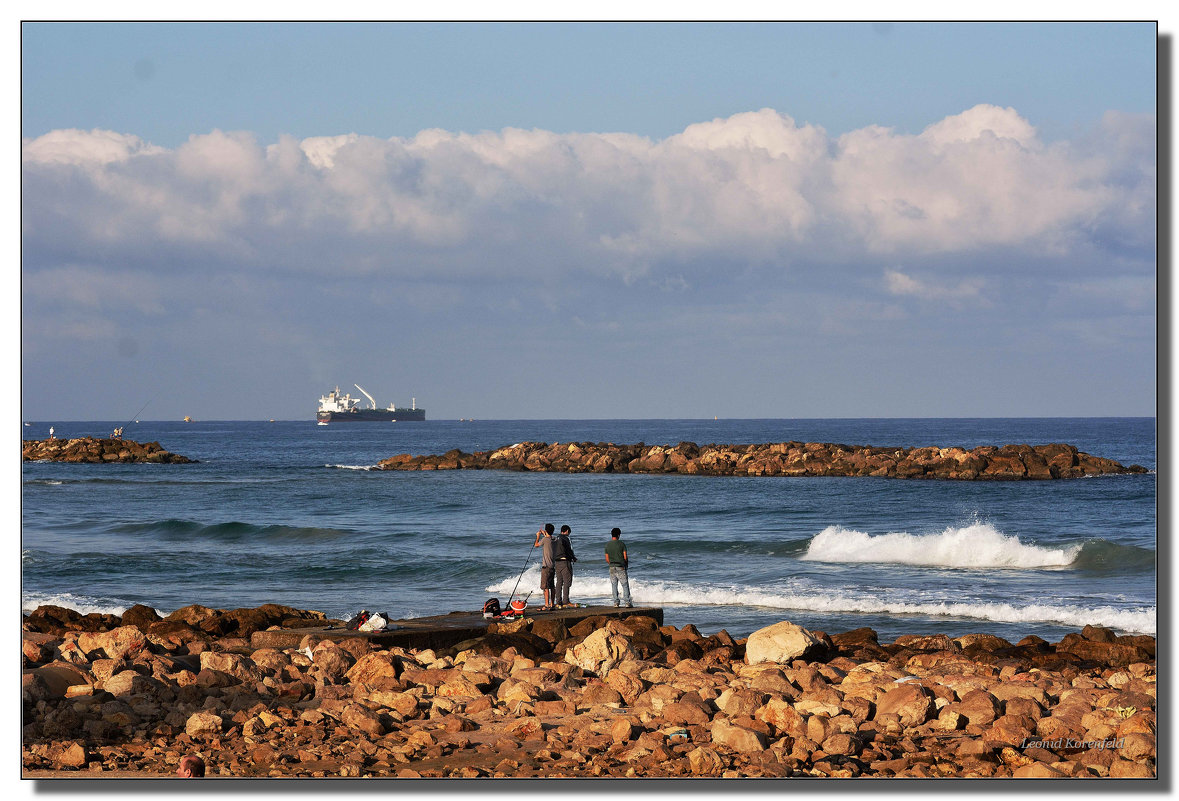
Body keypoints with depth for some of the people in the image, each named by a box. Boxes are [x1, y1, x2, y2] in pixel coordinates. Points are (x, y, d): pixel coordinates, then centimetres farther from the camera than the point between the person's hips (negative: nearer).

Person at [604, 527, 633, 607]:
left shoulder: (607, 545, 3)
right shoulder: (621, 544, -7)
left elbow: (607, 559, 4)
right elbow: (625, 557, -8)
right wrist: (626, 564, 11)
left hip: (612, 567, 3)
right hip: (621, 567, -3)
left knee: (614, 585, 8)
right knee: (625, 585, 2)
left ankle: (616, 602, 6)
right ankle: (627, 602, -2)